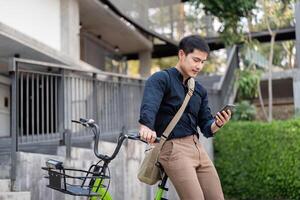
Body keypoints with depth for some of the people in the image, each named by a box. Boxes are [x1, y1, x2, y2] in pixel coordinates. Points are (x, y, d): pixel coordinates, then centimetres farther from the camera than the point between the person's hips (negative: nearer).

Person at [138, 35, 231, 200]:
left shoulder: (199, 90, 19)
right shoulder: (160, 79, -2)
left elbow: (207, 129, 17)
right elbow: (149, 105, -24)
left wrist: (218, 123, -6)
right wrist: (146, 126, -44)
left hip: (197, 147, 7)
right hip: (172, 148, -7)